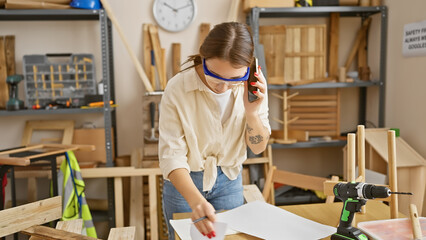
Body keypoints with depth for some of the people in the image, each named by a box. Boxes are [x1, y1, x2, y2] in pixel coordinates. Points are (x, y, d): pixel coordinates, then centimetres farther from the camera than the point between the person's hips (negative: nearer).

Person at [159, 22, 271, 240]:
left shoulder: (254, 86, -16)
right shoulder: (177, 89, -26)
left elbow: (258, 147, -6)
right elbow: (172, 156, -27)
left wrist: (251, 112, -26)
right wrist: (197, 201, -42)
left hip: (229, 180, 3)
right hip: (184, 182, -2)